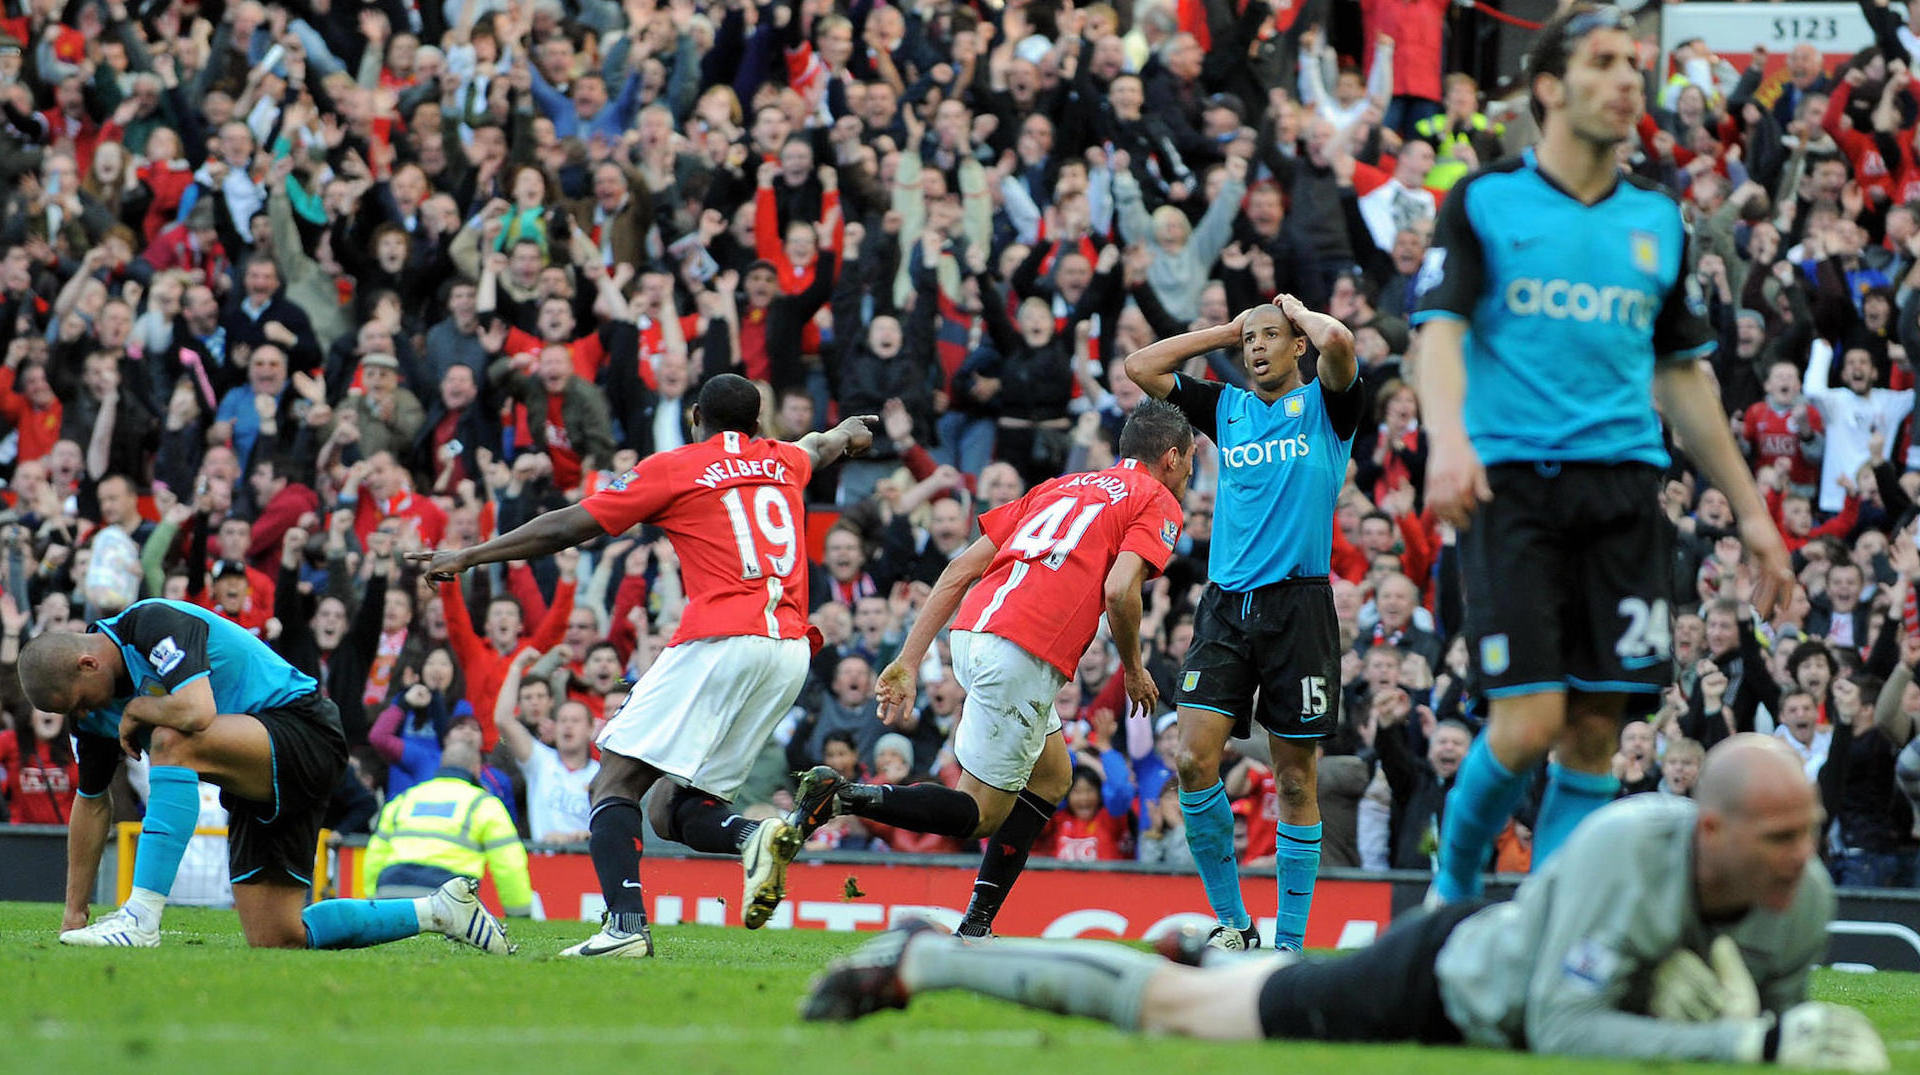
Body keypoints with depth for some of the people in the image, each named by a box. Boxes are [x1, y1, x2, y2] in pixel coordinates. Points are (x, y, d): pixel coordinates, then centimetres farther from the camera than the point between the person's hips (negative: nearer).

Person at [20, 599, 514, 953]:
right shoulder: (91, 704, 6)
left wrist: (136, 708, -15)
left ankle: (142, 917, -34)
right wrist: (73, 914, 15)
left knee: (172, 740, -33)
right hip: (258, 793, 10)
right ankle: (437, 911, 16)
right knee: (275, 941, 3)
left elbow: (197, 713, -36)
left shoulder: (153, 622, -21)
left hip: (302, 730, -10)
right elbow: (92, 802, 16)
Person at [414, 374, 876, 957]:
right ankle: (756, 835, -18)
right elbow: (822, 444, 48)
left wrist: (469, 556, 17)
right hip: (790, 652, 6)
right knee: (672, 809, 12)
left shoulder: (674, 468, 6)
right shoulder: (783, 461, 22)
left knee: (615, 782, -6)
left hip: (721, 641, -6)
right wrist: (850, 432, 73)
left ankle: (626, 925, -26)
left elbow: (569, 527, 7)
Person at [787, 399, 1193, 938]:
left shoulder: (1061, 486, 28)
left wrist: (909, 661, 17)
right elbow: (1119, 590, -11)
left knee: (1052, 776, 23)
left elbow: (962, 568, 20)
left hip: (972, 634, 8)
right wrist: (1134, 668, 7)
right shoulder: (1157, 503, 8)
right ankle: (840, 796, -20)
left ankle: (974, 928, 16)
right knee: (978, 815, -2)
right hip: (1023, 655, -8)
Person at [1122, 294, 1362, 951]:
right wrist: (1227, 330, 14)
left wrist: (1294, 309, 4)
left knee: (1294, 778, -1)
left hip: (1298, 603, -3)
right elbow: (1140, 367, 14)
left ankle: (1290, 942, 5)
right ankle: (1232, 923, 2)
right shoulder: (1226, 408, 16)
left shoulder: (1324, 405, 4)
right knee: (1195, 759, -10)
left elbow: (1337, 341, -16)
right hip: (1226, 603, 3)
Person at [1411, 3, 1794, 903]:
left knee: (1595, 730, -2)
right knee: (1530, 722, -13)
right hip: (1512, 484, -4)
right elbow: (1441, 329, -7)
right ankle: (1454, 886, 13)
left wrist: (1749, 509, 19)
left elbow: (1683, 378, 22)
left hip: (1623, 486, 4)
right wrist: (1448, 438, -27)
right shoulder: (1485, 202, 4)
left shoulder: (1657, 221, 17)